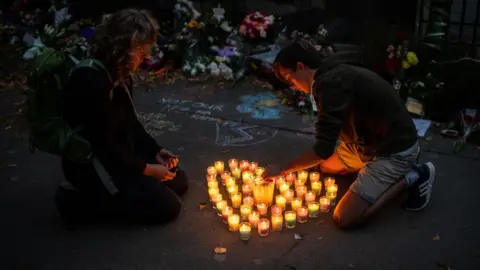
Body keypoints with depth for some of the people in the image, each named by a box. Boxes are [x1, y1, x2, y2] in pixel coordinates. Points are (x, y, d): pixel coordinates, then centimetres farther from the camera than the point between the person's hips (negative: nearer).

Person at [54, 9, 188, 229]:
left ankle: (98, 194, 8)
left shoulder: (120, 76, 2)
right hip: (91, 164, -10)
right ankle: (81, 203, -7)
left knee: (178, 181, 10)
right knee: (168, 205, -13)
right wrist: (146, 168, -16)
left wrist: (155, 151, 0)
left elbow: (130, 123, 13)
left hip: (118, 155, 10)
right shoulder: (91, 80, -28)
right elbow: (103, 145, -25)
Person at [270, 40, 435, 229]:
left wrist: (283, 170, -17)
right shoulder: (334, 72, 6)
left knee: (344, 219, -15)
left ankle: (413, 176, -2)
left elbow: (324, 149, -27)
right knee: (326, 166, 26)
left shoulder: (331, 82, -24)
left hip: (395, 151, -10)